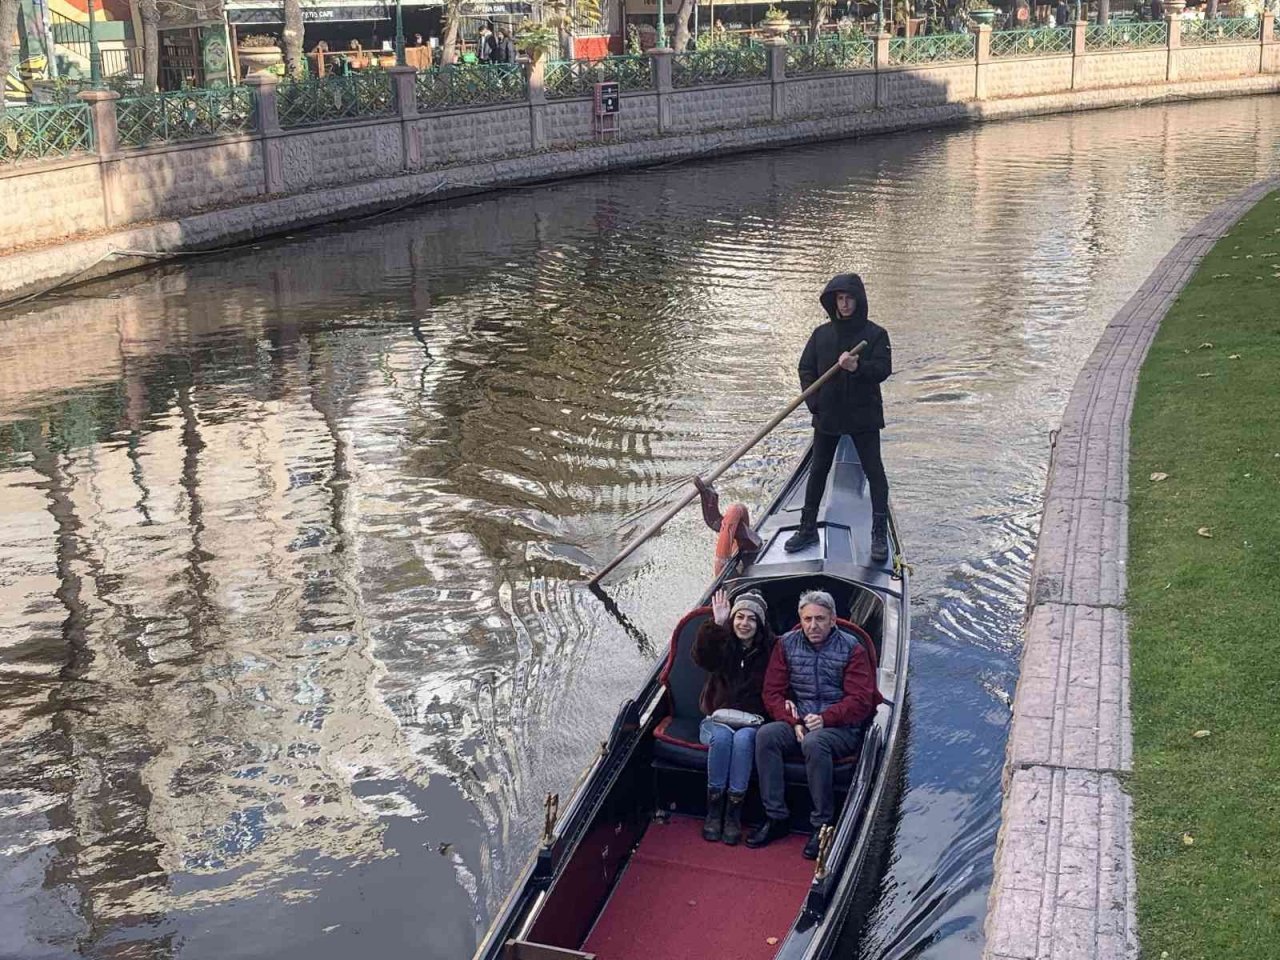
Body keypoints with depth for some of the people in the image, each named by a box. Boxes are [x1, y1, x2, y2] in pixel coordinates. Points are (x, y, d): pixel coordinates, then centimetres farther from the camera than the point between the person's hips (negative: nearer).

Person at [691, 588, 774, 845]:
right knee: (722, 736, -32)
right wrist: (716, 624, -31)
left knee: (743, 738, -33)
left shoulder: (769, 649, 2)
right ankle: (713, 811, -22)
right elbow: (701, 657, -20)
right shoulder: (722, 644, 2)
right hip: (717, 719, 1)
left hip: (752, 721, 0)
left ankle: (734, 814, -26)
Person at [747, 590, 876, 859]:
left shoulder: (852, 648, -2)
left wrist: (825, 718, -22)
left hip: (842, 728, -4)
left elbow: (860, 701, -8)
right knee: (765, 735, -26)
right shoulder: (787, 644, 8)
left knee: (814, 742, -37)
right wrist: (794, 722, -11)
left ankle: (822, 824, -23)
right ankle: (777, 818, -19)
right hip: (798, 724, 4)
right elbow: (773, 692, 6)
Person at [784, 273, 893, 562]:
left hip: (864, 416, -3)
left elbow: (883, 369, -14)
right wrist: (814, 403, -5)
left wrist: (859, 367, -33)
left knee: (874, 472, -4)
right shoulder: (821, 334, 6)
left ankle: (880, 535, 2)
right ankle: (808, 528, 22)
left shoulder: (875, 334, -3)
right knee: (818, 470, 11)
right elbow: (806, 369, 7)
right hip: (826, 417, 3)